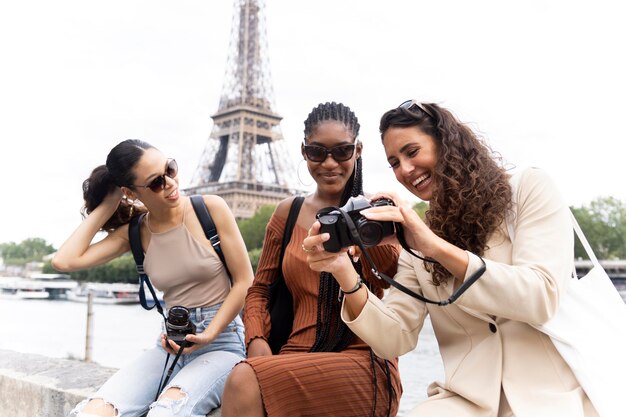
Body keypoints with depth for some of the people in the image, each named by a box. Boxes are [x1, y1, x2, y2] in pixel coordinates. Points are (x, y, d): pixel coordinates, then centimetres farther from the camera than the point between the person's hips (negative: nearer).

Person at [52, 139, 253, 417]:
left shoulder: (211, 209, -5)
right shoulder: (135, 233, 5)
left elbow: (244, 282, -3)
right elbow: (65, 261, -6)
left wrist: (208, 335, -13)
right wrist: (105, 206, 0)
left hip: (223, 340, -3)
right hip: (171, 345, 4)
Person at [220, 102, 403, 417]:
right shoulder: (288, 213, 12)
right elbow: (259, 288, 17)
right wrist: (256, 340, -2)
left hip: (365, 365, -3)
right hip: (298, 362, 3)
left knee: (246, 382, -30)